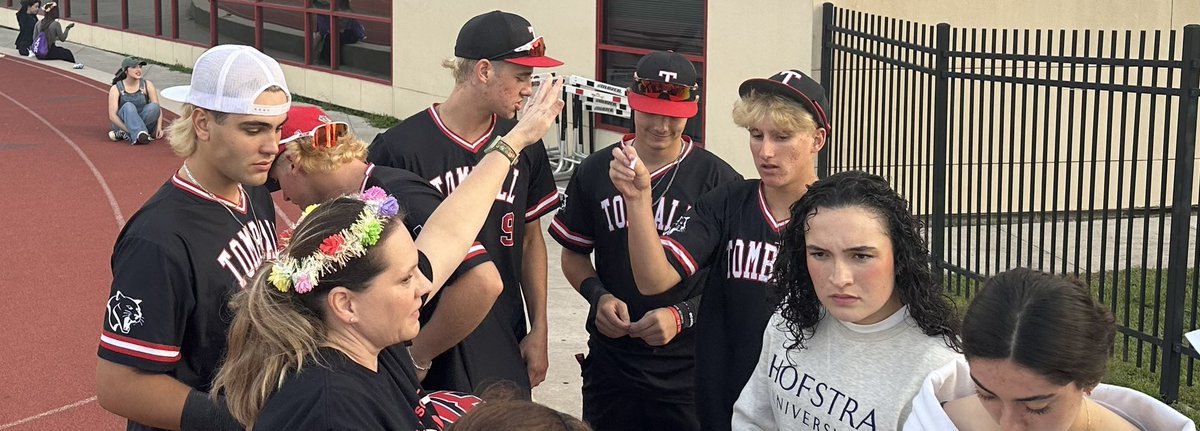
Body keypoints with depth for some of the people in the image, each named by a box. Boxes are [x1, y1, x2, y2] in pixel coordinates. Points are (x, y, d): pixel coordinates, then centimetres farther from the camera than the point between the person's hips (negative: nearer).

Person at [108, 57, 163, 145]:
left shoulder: (147, 85, -1)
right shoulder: (116, 89, -7)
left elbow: (158, 108, -5)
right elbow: (112, 116, -14)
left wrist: (159, 127, -23)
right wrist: (129, 130, -28)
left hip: (142, 122, 2)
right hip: (122, 123, -2)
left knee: (153, 107, -26)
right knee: (128, 106, -31)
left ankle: (125, 134, -29)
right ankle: (138, 135, -52)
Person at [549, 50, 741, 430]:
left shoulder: (718, 179, -5)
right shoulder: (595, 171, 5)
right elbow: (574, 254, 13)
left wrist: (682, 314, -17)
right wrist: (598, 296, -5)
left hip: (688, 367, -3)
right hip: (610, 356, 3)